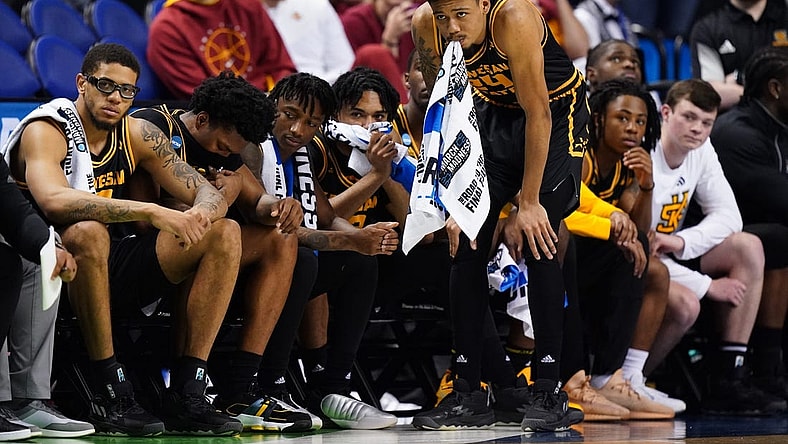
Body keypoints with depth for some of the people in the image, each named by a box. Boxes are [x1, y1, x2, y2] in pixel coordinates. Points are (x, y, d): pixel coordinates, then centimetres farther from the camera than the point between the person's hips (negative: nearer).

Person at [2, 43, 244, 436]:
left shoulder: (137, 134, 6)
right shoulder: (44, 132, -13)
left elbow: (209, 193, 5)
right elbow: (54, 201, -34)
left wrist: (198, 214, -21)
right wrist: (153, 212, -38)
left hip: (111, 271, 7)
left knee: (225, 234, -5)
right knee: (88, 232, -38)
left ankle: (185, 396, -14)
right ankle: (109, 396, -30)